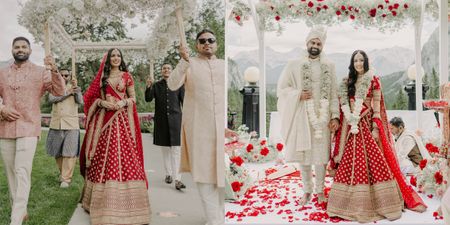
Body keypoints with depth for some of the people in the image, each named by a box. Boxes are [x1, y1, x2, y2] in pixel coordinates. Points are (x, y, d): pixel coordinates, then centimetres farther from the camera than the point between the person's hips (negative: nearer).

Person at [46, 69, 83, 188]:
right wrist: (68, 93, -15)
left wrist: (76, 87, -24)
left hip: (71, 125, -2)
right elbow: (51, 99, -8)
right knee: (57, 152, 9)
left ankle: (66, 179, -6)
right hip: (56, 124, 2)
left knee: (70, 152, -10)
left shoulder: (75, 89, 9)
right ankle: (62, 172, 28)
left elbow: (80, 101, -10)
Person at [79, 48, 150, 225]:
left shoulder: (127, 76, 8)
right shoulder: (102, 77, 12)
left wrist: (123, 102, -12)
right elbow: (93, 97, 10)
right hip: (104, 119, 1)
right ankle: (103, 198, 10)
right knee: (103, 155, 1)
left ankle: (122, 197, -1)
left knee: (123, 154, -7)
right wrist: (103, 103, -9)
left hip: (121, 119, -1)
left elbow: (133, 98, 7)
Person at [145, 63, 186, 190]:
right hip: (161, 121, 2)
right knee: (165, 148, 10)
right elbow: (148, 99, -2)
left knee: (176, 149, -8)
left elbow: (184, 102, 5)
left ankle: (177, 179, -11)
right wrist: (148, 87, -18)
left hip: (175, 119, -2)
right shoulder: (156, 85, 9)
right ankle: (168, 174, 23)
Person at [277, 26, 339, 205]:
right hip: (302, 117, 0)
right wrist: (298, 95, -13)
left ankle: (320, 190, 20)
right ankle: (307, 191, 20)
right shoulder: (294, 65, 2)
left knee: (320, 154, 3)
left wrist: (335, 116, -4)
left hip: (322, 117, 1)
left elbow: (334, 93, 5)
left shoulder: (329, 66, 6)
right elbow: (281, 88, 3)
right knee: (303, 154, 6)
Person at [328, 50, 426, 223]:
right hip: (351, 124, 3)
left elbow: (377, 105, -1)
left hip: (368, 124, -2)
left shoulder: (373, 80, 5)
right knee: (352, 162, -1)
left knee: (374, 160, -8)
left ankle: (383, 201, 0)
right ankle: (354, 202, 6)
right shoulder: (347, 82, 12)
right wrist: (352, 120, -11)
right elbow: (344, 104, 4)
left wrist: (376, 127, -11)